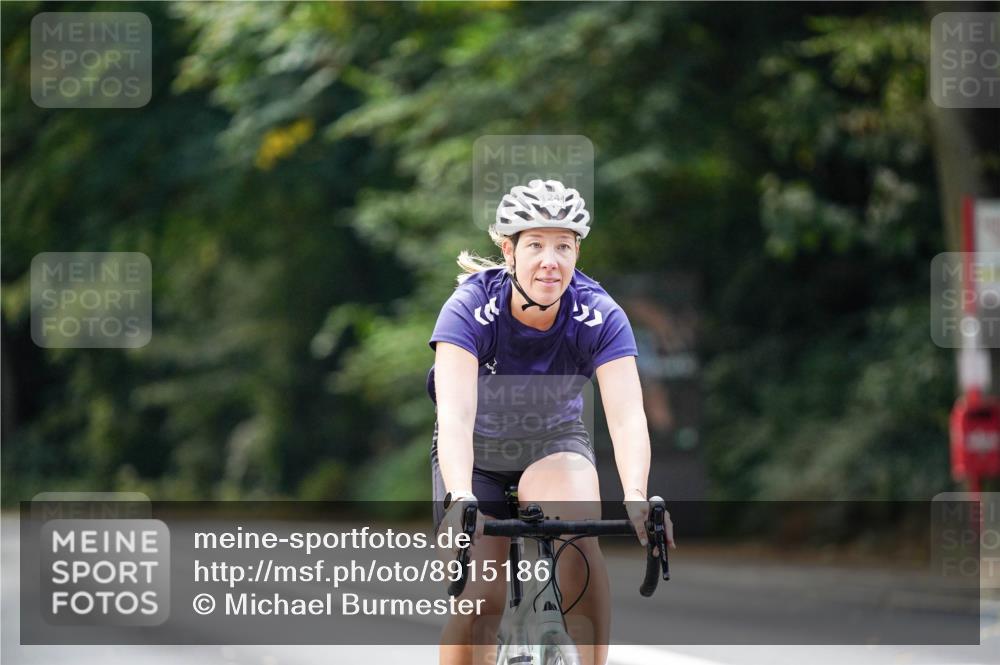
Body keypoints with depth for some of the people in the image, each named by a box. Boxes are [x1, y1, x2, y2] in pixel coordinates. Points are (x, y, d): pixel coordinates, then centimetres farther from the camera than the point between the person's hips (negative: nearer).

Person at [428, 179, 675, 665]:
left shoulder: (599, 317, -24)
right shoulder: (469, 310, -29)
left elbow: (627, 415, -36)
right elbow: (455, 415, -41)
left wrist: (635, 497, -54)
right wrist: (460, 499, -58)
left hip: (554, 447, 1)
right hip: (477, 456, -1)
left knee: (577, 533, -31)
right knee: (481, 598, -13)